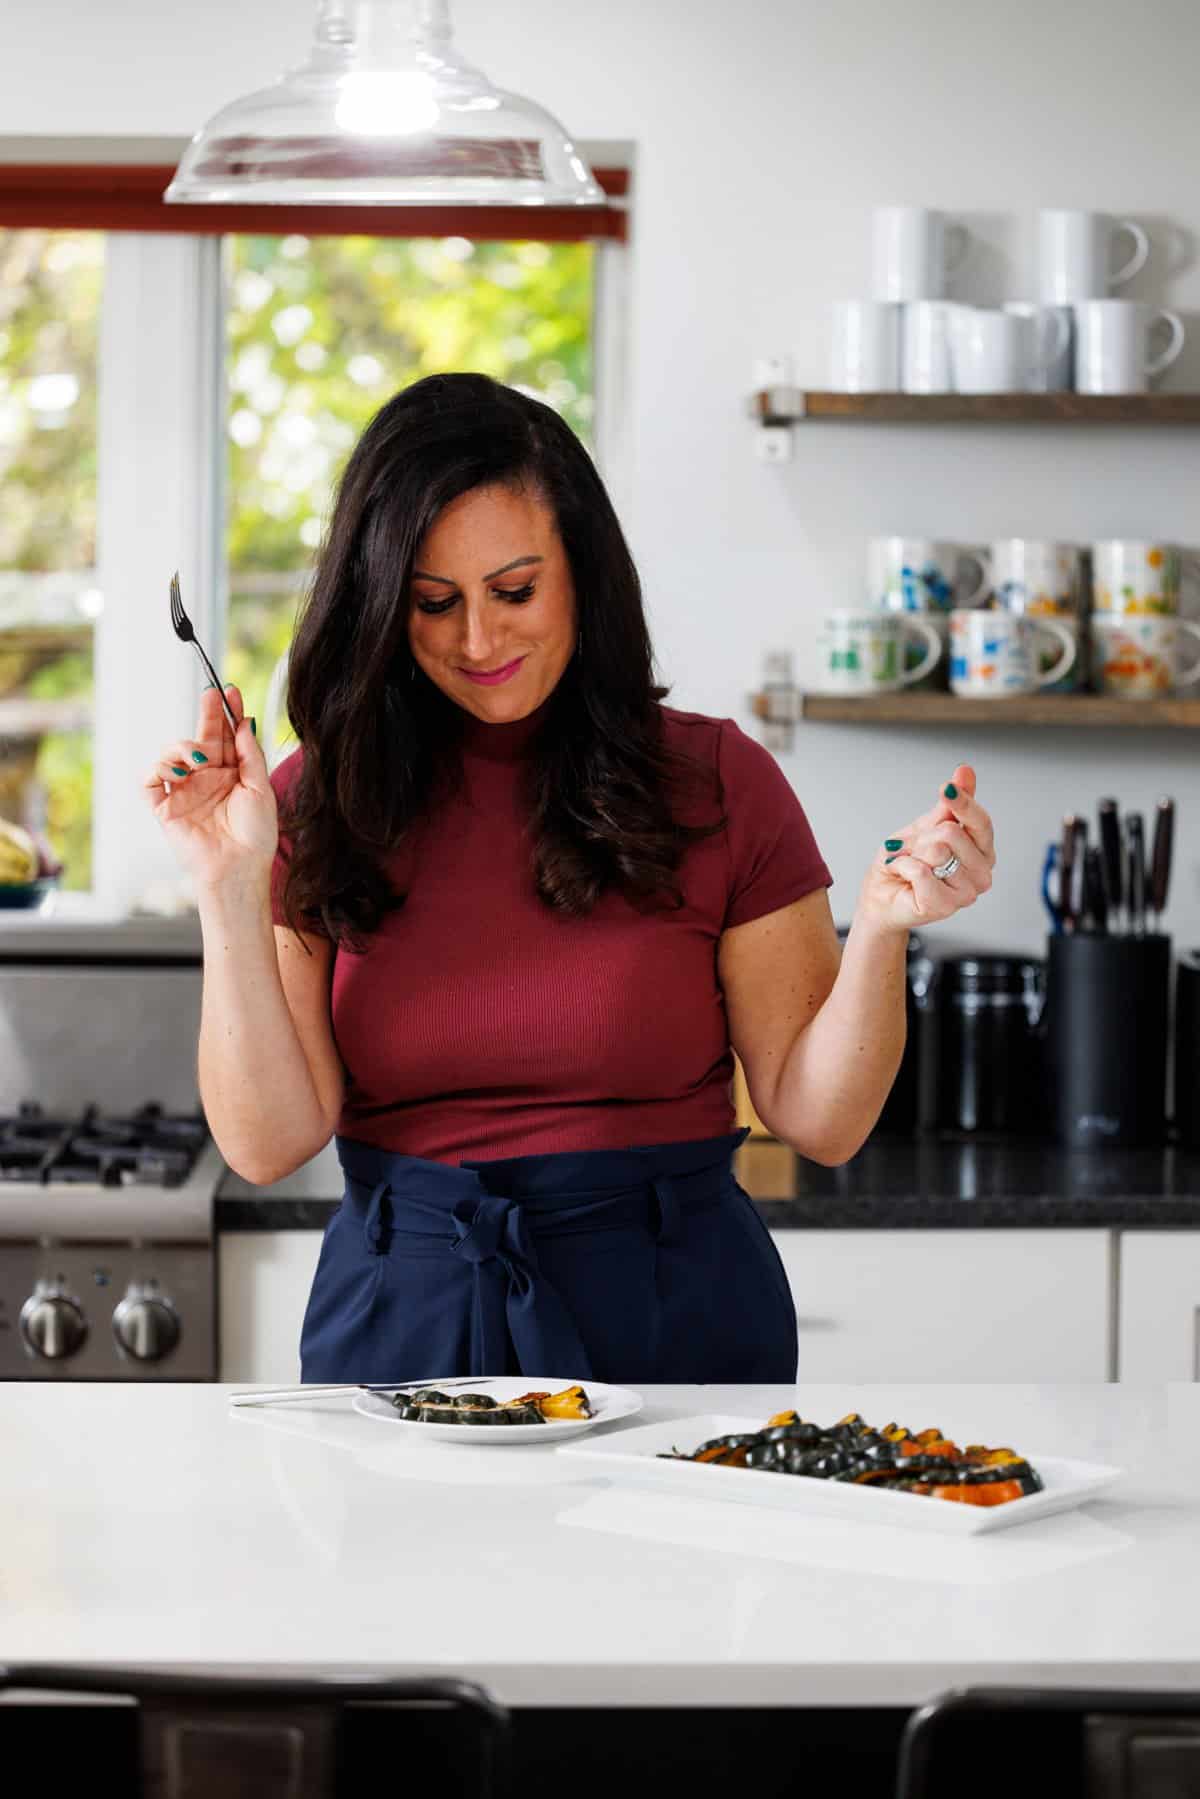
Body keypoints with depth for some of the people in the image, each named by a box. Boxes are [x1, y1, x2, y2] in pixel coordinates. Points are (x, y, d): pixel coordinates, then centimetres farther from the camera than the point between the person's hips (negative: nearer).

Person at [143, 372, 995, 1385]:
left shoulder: (715, 783, -3)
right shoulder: (318, 805, 0)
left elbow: (820, 1121, -3)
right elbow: (269, 1143, -7)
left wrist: (880, 929, -19)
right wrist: (231, 888, -15)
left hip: (671, 1322, -1)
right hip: (400, 1326, 1)